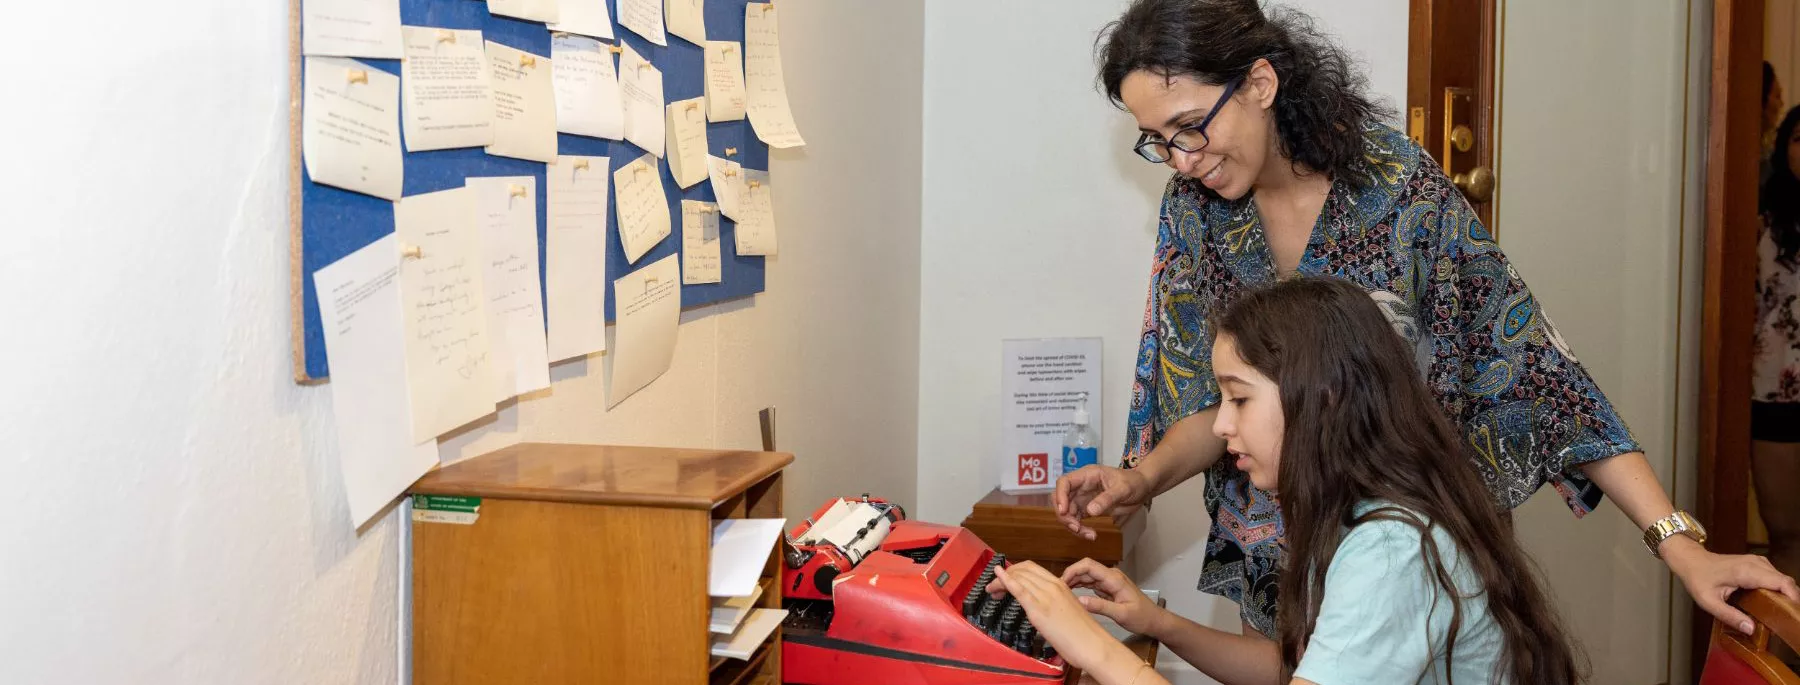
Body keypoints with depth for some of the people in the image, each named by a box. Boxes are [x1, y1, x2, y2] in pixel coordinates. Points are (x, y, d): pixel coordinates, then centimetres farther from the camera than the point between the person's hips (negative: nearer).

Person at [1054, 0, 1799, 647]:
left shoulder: (1397, 185, -18)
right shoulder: (1195, 209, -6)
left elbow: (1528, 359, -18)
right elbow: (1213, 399, -1)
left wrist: (1678, 541, -22)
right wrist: (1143, 476, -23)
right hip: (1278, 571, 3)